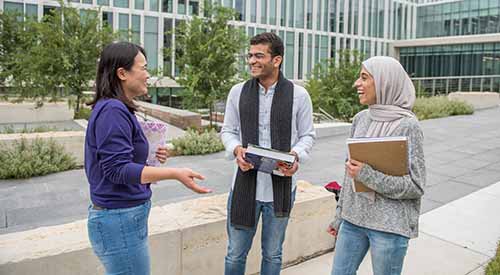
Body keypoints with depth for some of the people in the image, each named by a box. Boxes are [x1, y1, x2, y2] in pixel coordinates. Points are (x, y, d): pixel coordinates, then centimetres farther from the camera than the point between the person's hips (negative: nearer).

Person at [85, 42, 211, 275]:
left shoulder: (115, 109, 11)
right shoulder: (112, 110, -19)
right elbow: (117, 169, -25)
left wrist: (149, 157, 3)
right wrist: (175, 174, -30)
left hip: (121, 216, 10)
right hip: (120, 220, -10)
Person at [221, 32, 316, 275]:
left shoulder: (298, 95, -3)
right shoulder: (238, 92, 2)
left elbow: (307, 135, 4)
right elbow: (228, 130, 8)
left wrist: (296, 155, -17)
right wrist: (236, 150, -14)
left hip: (281, 186, -1)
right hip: (245, 184, 1)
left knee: (272, 255, 18)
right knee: (235, 254, 12)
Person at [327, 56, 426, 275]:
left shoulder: (407, 126, -13)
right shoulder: (360, 119, 4)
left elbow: (416, 186, -13)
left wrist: (368, 174, -23)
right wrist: (339, 216, 14)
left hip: (390, 225, -5)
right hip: (353, 219, 6)